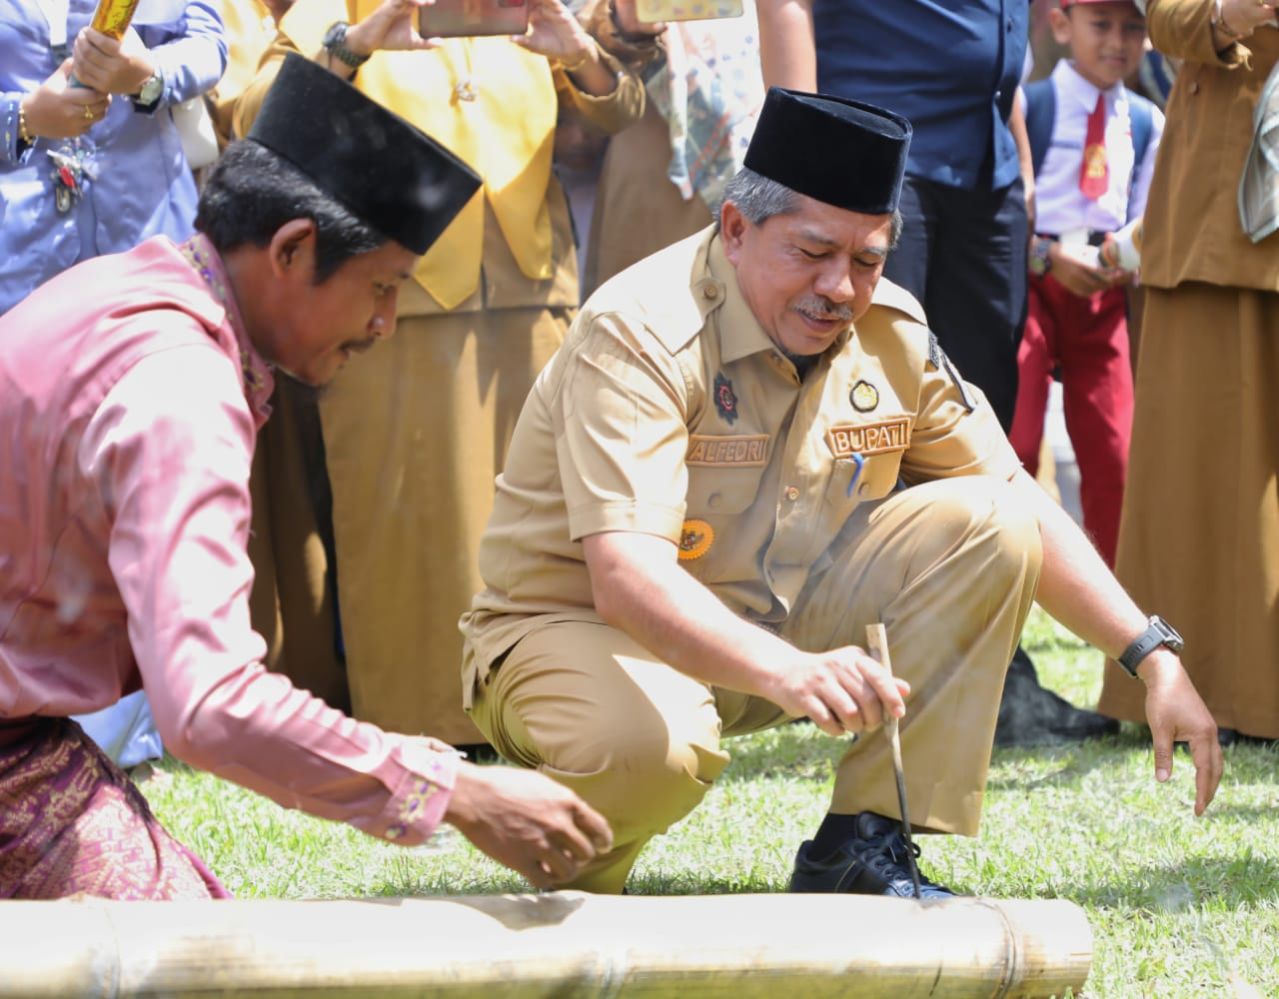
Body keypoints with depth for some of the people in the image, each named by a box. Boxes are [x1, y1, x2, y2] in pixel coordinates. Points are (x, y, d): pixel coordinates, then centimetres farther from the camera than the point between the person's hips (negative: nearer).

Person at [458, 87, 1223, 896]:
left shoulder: (890, 334, -4)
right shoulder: (641, 335, -25)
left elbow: (1023, 509, 4)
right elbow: (625, 578, -37)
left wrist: (1155, 657, -8)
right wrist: (790, 674, -52)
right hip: (580, 630, -7)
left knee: (987, 524, -9)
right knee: (644, 741, -41)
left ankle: (865, 847, -8)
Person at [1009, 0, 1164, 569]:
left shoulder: (1146, 123, 9)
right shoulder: (1030, 106, -6)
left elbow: (1142, 219, 15)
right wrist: (1047, 257, -19)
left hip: (1104, 292, 4)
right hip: (1029, 284, -4)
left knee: (1112, 452, 5)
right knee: (1014, 444, -9)